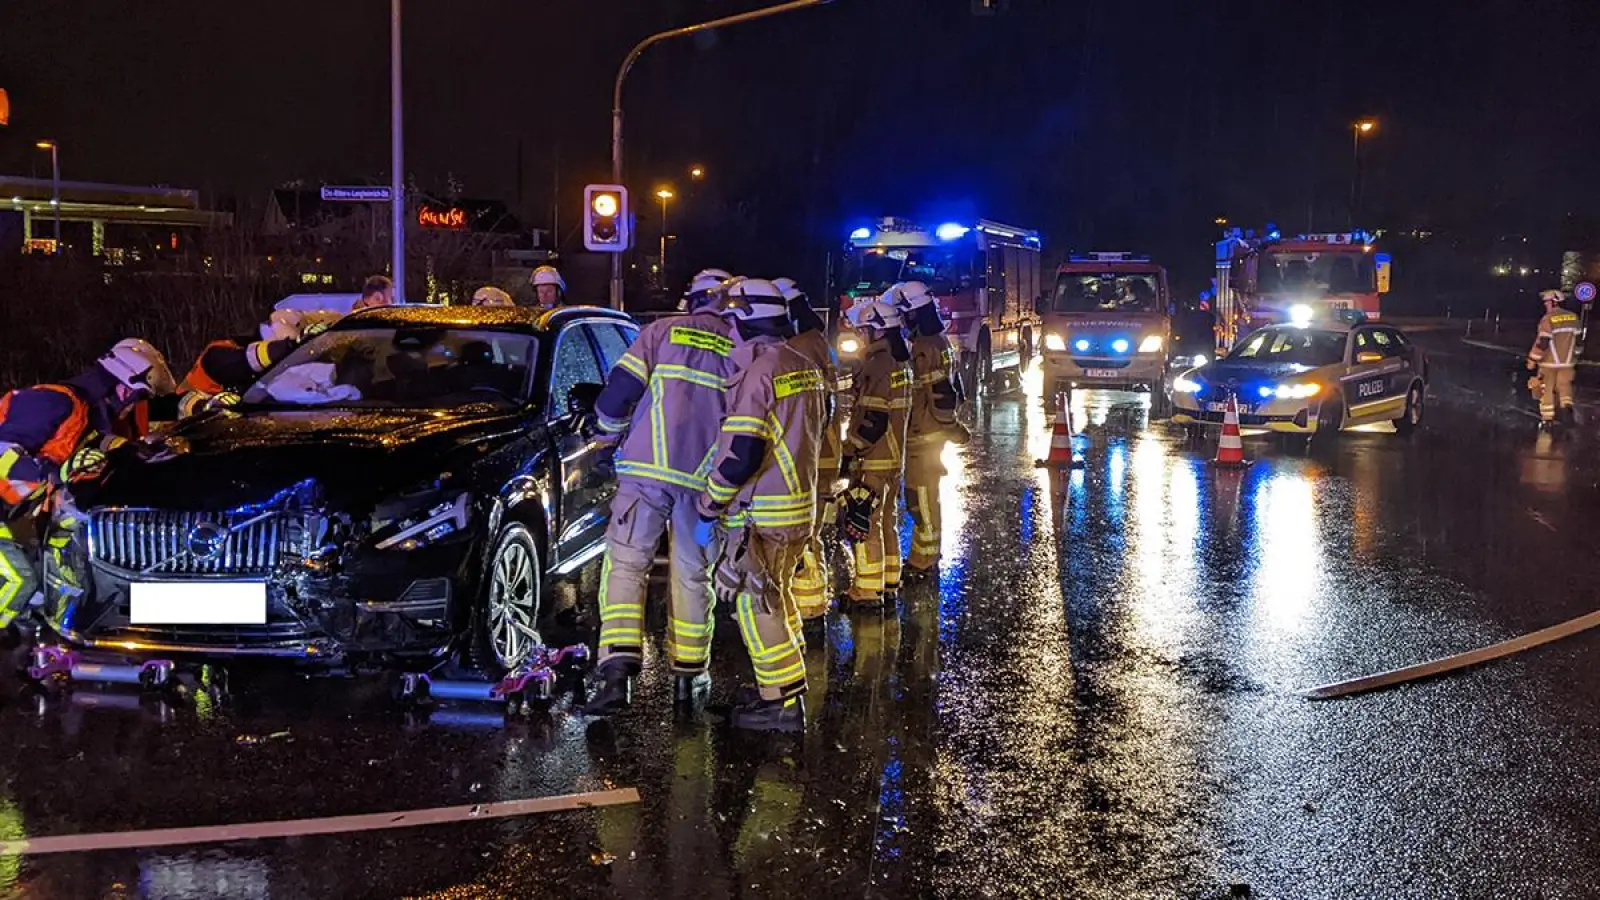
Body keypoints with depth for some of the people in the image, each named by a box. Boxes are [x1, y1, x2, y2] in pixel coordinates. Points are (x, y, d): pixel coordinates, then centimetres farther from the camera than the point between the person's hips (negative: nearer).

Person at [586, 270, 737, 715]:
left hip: (649, 467, -2)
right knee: (692, 576, 15)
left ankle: (619, 670, -16)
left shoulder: (663, 331, 5)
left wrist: (610, 429, 17)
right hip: (705, 479, 2)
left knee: (625, 565, -1)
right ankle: (688, 674, 22)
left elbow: (619, 389, -2)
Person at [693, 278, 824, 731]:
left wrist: (708, 510, -12)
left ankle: (783, 703, -1)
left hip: (764, 514, -9)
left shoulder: (758, 373, -18)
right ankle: (788, 689, 29)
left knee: (756, 606, -2)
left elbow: (739, 455, -21)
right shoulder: (806, 368, 10)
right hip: (802, 505, 9)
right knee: (777, 597, 21)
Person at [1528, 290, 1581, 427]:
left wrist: (1532, 359, -11)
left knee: (1547, 390, 7)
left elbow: (1542, 342, -20)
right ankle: (1566, 406, -7)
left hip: (1549, 361, -5)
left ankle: (1547, 418, 11)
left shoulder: (1548, 319, -18)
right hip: (1567, 361, 5)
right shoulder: (1573, 317, 2)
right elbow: (1577, 339, 11)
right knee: (1564, 385, 18)